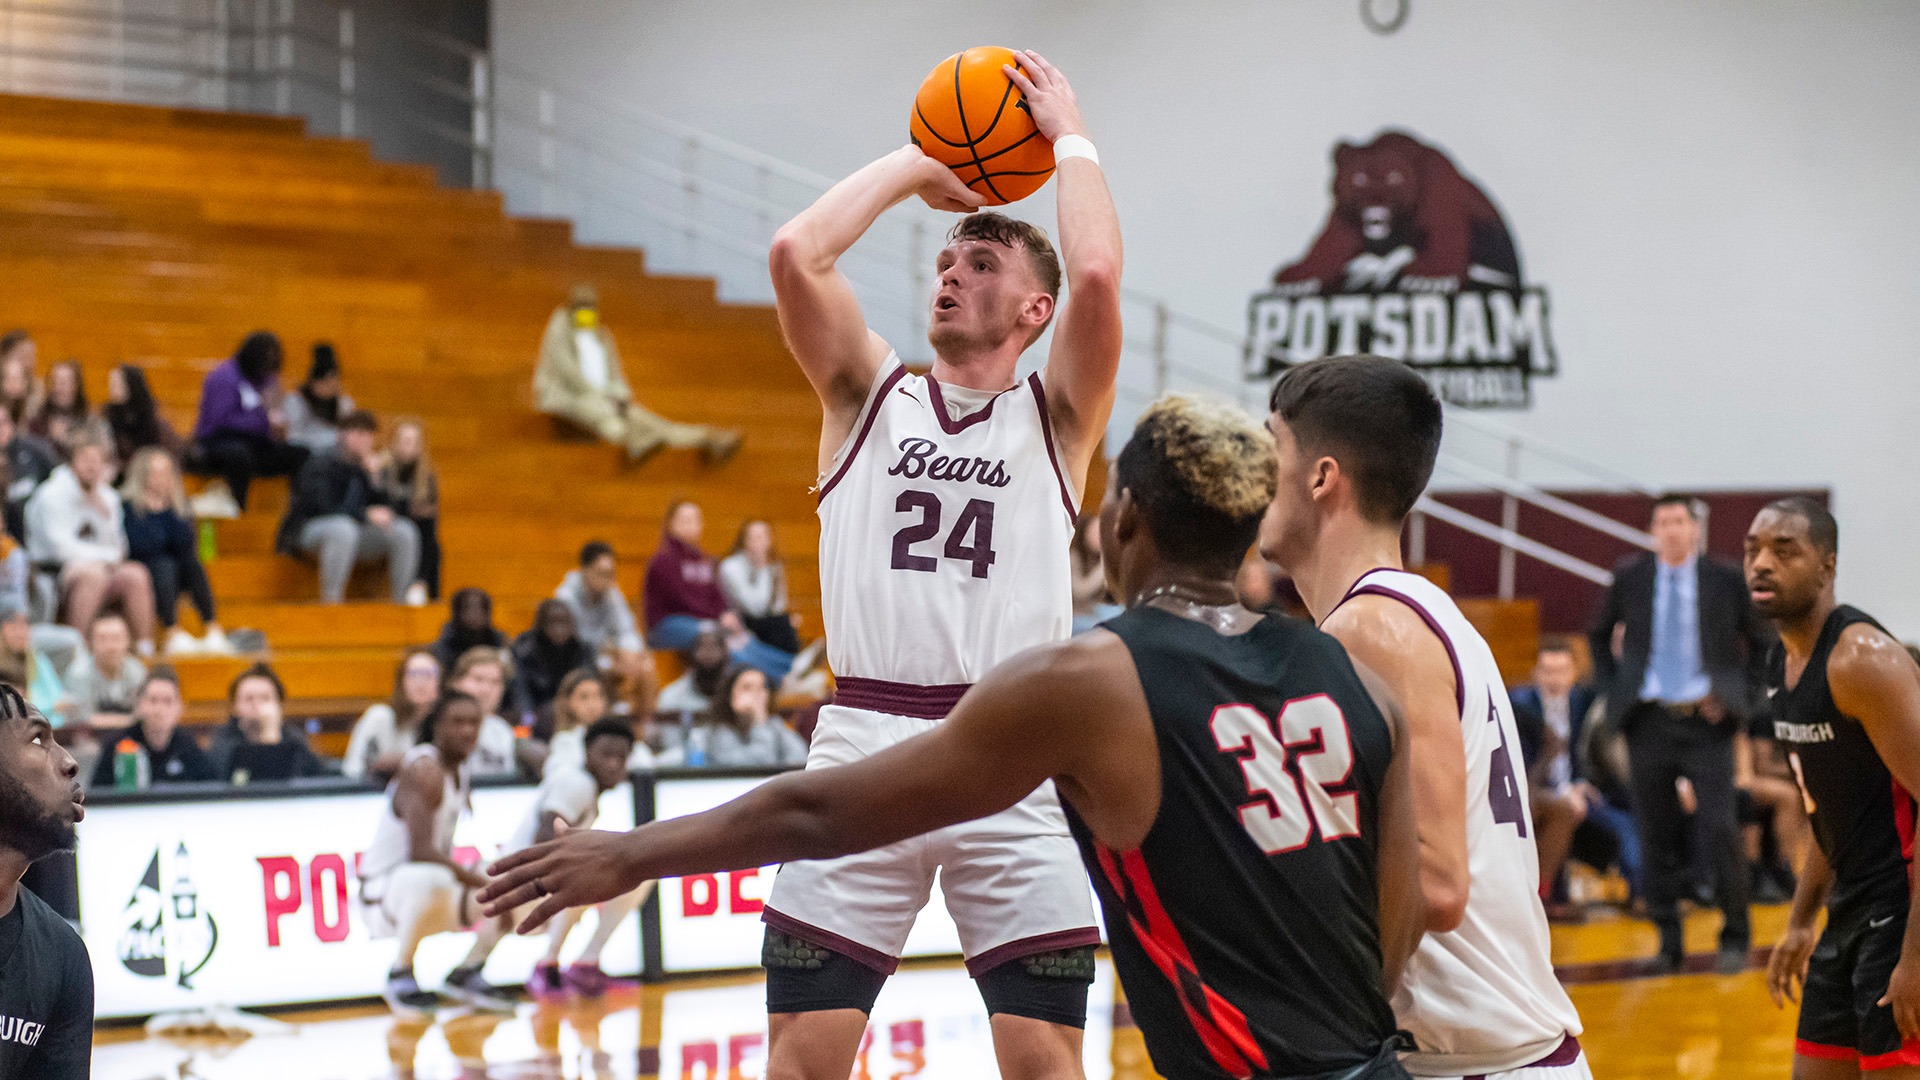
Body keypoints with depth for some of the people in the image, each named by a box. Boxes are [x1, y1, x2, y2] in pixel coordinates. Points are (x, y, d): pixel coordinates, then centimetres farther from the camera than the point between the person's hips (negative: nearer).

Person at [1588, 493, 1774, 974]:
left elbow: (1760, 643, 11)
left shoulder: (1725, 579, 1)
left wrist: (1741, 696, 1)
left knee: (1720, 831, -9)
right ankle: (1669, 942, 13)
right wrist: (1612, 688, 10)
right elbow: (1600, 634, 21)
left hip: (1705, 722, -2)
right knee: (1656, 836, 3)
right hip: (1648, 722, 2)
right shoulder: (1630, 577, 6)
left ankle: (1735, 939, 4)